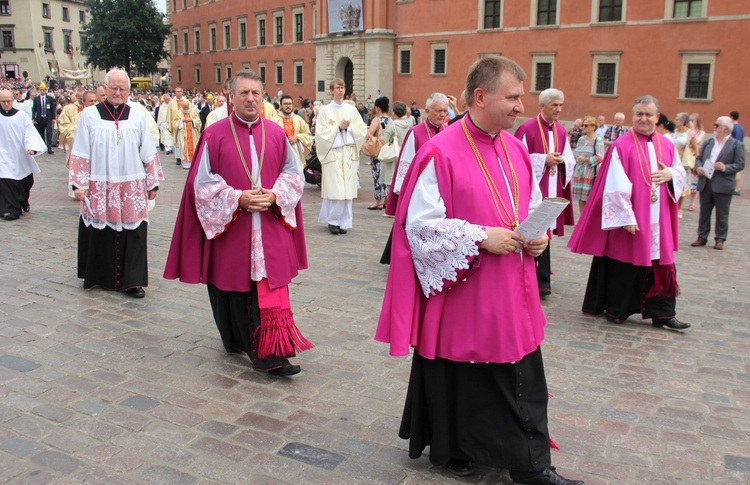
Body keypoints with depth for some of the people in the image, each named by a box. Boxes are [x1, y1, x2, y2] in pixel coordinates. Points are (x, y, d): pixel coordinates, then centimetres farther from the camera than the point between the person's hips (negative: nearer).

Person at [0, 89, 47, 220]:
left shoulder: (21, 116, -2)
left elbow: (30, 132, -8)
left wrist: (31, 147, -25)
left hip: (22, 157, 1)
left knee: (27, 181, 12)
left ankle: (23, 202, 37)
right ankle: (11, 209, -2)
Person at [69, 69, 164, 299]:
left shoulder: (138, 115, 5)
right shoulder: (89, 115, 2)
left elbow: (148, 153, 7)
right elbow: (80, 153, 2)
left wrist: (153, 183, 6)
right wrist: (79, 184, -3)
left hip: (133, 188, 1)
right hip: (100, 188, 0)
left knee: (133, 234, 0)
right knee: (102, 234, 6)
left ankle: (132, 280, 7)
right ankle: (104, 277, 21)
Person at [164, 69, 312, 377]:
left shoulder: (276, 133, 5)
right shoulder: (214, 135, -2)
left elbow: (293, 174, 10)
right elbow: (202, 182, -3)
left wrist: (274, 195, -9)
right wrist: (238, 198, -14)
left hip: (270, 228, 1)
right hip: (229, 225, -1)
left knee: (272, 287, -3)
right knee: (234, 288, 10)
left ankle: (273, 353, 3)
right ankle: (237, 339, 32)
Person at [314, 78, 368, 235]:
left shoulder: (352, 109, 11)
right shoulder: (325, 110, 1)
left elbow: (362, 128, 9)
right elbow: (320, 132, -6)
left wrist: (349, 127, -6)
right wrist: (339, 127, -11)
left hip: (349, 154, 3)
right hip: (332, 154, -3)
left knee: (347, 190, 2)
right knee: (334, 189, -8)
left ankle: (343, 222, 11)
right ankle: (332, 221, 7)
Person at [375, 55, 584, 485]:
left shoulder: (517, 150, 7)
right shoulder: (441, 153, -15)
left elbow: (533, 207, 19)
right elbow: (420, 224, -16)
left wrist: (538, 235, -2)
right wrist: (481, 237, -20)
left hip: (512, 291, 7)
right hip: (461, 289, -6)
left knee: (524, 381, 12)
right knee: (456, 377, 9)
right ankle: (450, 448, 32)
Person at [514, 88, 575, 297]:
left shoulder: (561, 131, 12)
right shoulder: (528, 128, -8)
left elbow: (570, 158, 16)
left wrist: (561, 160, -7)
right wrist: (544, 159, -16)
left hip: (553, 189, 6)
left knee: (545, 229, 9)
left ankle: (541, 278, 19)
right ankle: (542, 278, 5)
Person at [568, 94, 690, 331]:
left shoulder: (667, 145, 9)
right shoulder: (621, 146, -10)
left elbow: (681, 172, 19)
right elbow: (616, 186, -14)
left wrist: (670, 174, -5)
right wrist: (626, 217, -17)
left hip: (659, 220, 5)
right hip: (630, 220, -5)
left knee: (661, 265, 7)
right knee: (624, 265, 5)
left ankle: (662, 313, 16)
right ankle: (616, 309, 21)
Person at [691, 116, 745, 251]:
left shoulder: (737, 145, -4)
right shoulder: (708, 143, 11)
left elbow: (740, 164, -8)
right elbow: (699, 158, 14)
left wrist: (725, 168, -22)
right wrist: (698, 167, -6)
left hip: (723, 187, -5)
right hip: (705, 184, 5)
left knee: (722, 215, 5)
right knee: (704, 213, 11)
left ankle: (720, 240, 14)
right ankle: (702, 237, 21)